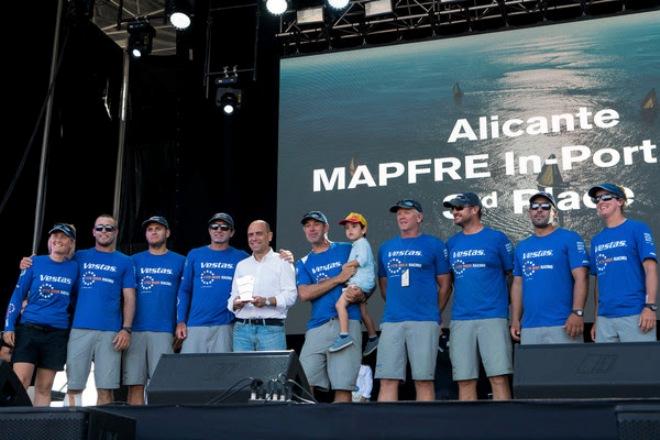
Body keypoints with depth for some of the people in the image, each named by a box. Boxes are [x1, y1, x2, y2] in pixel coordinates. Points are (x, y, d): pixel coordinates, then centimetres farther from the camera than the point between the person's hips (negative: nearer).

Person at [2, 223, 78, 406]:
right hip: (28, 329, -1)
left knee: (44, 388, 4)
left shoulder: (75, 268, 7)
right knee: (19, 382, -10)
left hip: (57, 334, 1)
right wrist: (9, 327, -3)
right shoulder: (35, 262, 5)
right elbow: (17, 295, 5)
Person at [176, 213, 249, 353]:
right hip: (195, 325, 1)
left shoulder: (241, 257, 7)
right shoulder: (194, 255, 9)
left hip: (225, 326, -1)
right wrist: (180, 321, 2)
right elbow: (184, 290, 9)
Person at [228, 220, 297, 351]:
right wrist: (235, 304, -6)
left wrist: (267, 301, -20)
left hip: (271, 327, -4)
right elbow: (233, 295, 17)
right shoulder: (241, 265, 21)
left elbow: (290, 295, -4)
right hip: (242, 327, 4)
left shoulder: (282, 262, 6)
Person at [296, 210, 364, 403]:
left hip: (346, 323, -3)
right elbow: (304, 294, 1)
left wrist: (360, 295, -11)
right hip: (317, 327, 3)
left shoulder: (347, 250, 12)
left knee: (343, 386, -8)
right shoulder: (303, 263, 18)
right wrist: (339, 278, -6)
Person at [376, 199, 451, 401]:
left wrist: (434, 313, 7)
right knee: (388, 380, -1)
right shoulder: (386, 248, 17)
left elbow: (444, 284, 7)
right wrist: (395, 306, 14)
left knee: (423, 380, -2)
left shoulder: (433, 245, 6)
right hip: (391, 322, 4)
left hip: (424, 322, -3)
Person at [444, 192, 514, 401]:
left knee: (499, 377, -7)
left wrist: (515, 316, 2)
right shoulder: (452, 243, 14)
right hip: (460, 319, 4)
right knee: (465, 381, 4)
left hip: (493, 317, -4)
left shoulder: (497, 238, 3)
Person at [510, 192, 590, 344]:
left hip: (562, 325, -4)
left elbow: (581, 277, -6)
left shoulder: (569, 238, 2)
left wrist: (577, 312, -16)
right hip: (529, 327, 5)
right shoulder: (522, 247, 16)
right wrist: (515, 320, 11)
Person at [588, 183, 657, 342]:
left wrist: (650, 306, -16)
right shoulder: (596, 240, 16)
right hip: (604, 317, 5)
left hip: (634, 314, -5)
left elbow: (651, 268, -7)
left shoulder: (637, 229, 1)